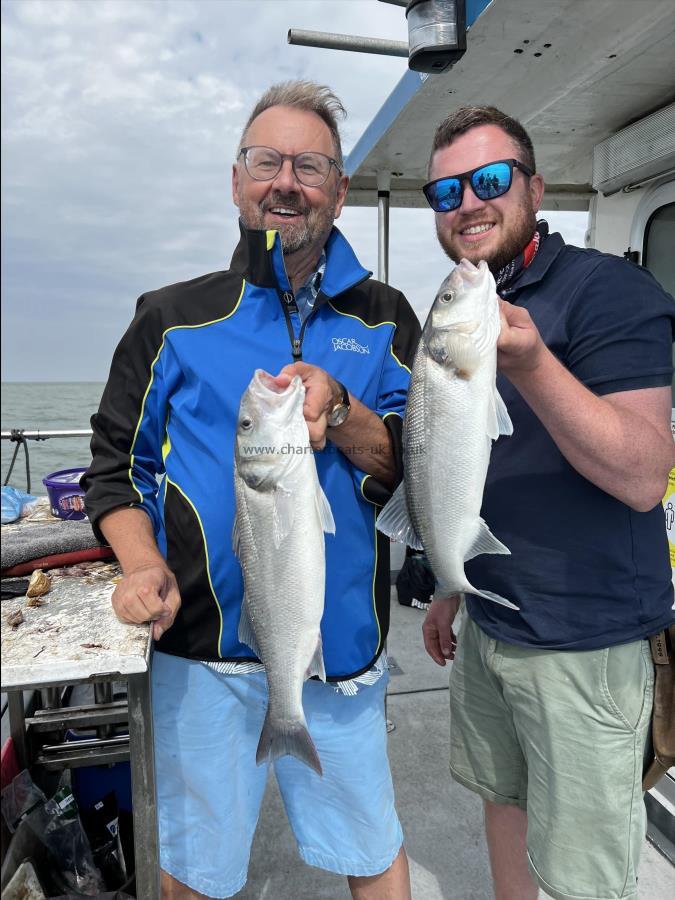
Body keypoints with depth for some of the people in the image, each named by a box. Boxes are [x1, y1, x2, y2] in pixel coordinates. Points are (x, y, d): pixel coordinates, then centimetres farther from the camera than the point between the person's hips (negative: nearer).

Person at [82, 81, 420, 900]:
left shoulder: (384, 321, 3)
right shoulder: (172, 318, 1)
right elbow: (115, 467, 4)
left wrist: (340, 416, -21)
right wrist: (143, 564, -13)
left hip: (342, 646, 1)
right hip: (202, 651, 0)